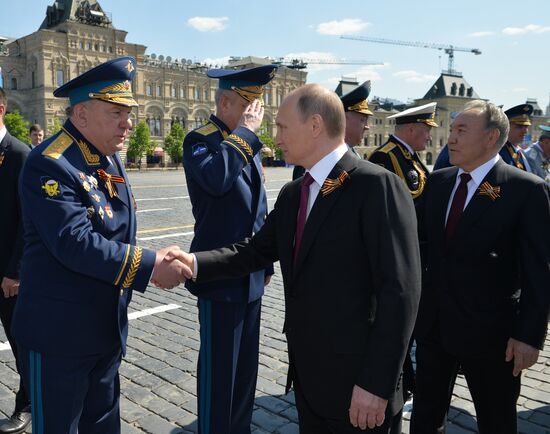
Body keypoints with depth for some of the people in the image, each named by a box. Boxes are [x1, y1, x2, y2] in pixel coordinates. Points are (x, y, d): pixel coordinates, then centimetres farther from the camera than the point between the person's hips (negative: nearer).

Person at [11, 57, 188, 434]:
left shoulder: (109, 157, 7)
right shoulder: (49, 164, -20)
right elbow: (75, 244, -29)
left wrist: (154, 260, 3)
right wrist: (149, 265, -27)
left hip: (108, 327, 8)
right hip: (59, 333, -8)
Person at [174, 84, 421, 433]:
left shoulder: (378, 185, -17)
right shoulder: (293, 193, 8)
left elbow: (399, 292, -20)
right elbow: (257, 250, 10)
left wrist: (376, 384, -21)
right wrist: (196, 263, -5)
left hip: (356, 383, -7)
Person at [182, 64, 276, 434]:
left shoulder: (249, 145, 12)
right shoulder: (200, 140, -11)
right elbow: (216, 178, -35)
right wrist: (244, 132, -21)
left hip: (251, 275, 8)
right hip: (220, 275, -7)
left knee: (246, 365, 19)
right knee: (219, 369, 4)